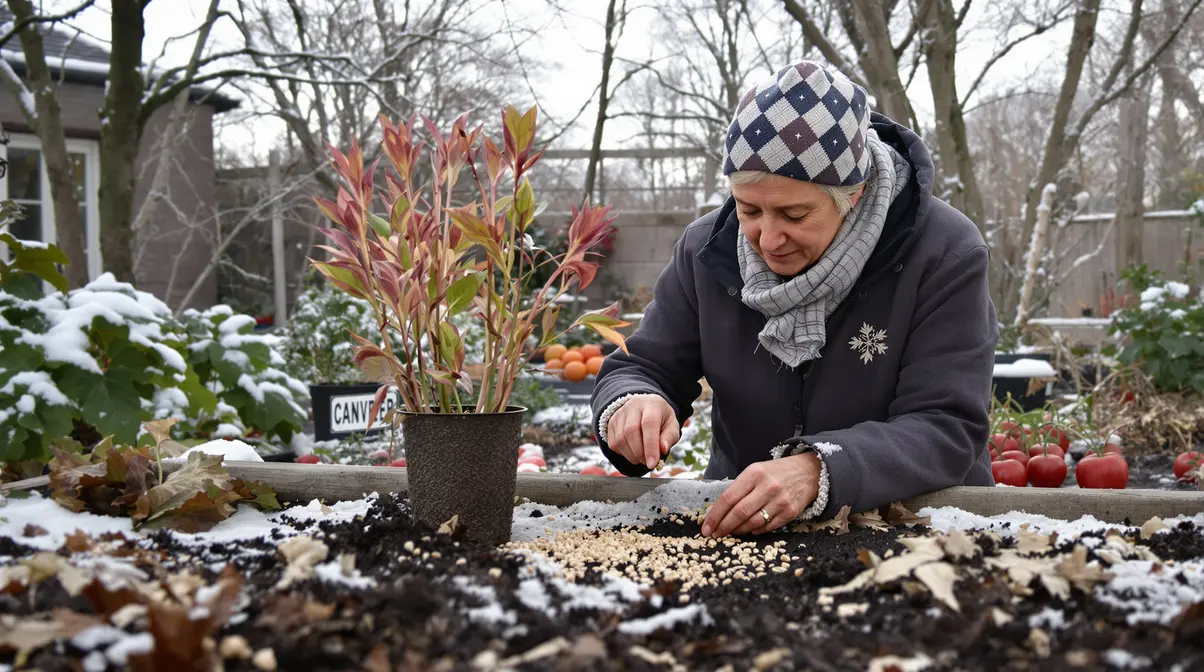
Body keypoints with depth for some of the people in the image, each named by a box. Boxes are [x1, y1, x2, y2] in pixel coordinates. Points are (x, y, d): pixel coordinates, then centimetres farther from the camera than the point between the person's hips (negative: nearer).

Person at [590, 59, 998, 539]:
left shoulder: (945, 254, -13)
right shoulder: (707, 249, -2)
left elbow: (945, 431, -19)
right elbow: (641, 368, 5)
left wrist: (817, 472, -36)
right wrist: (630, 406, -20)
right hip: (737, 530, 4)